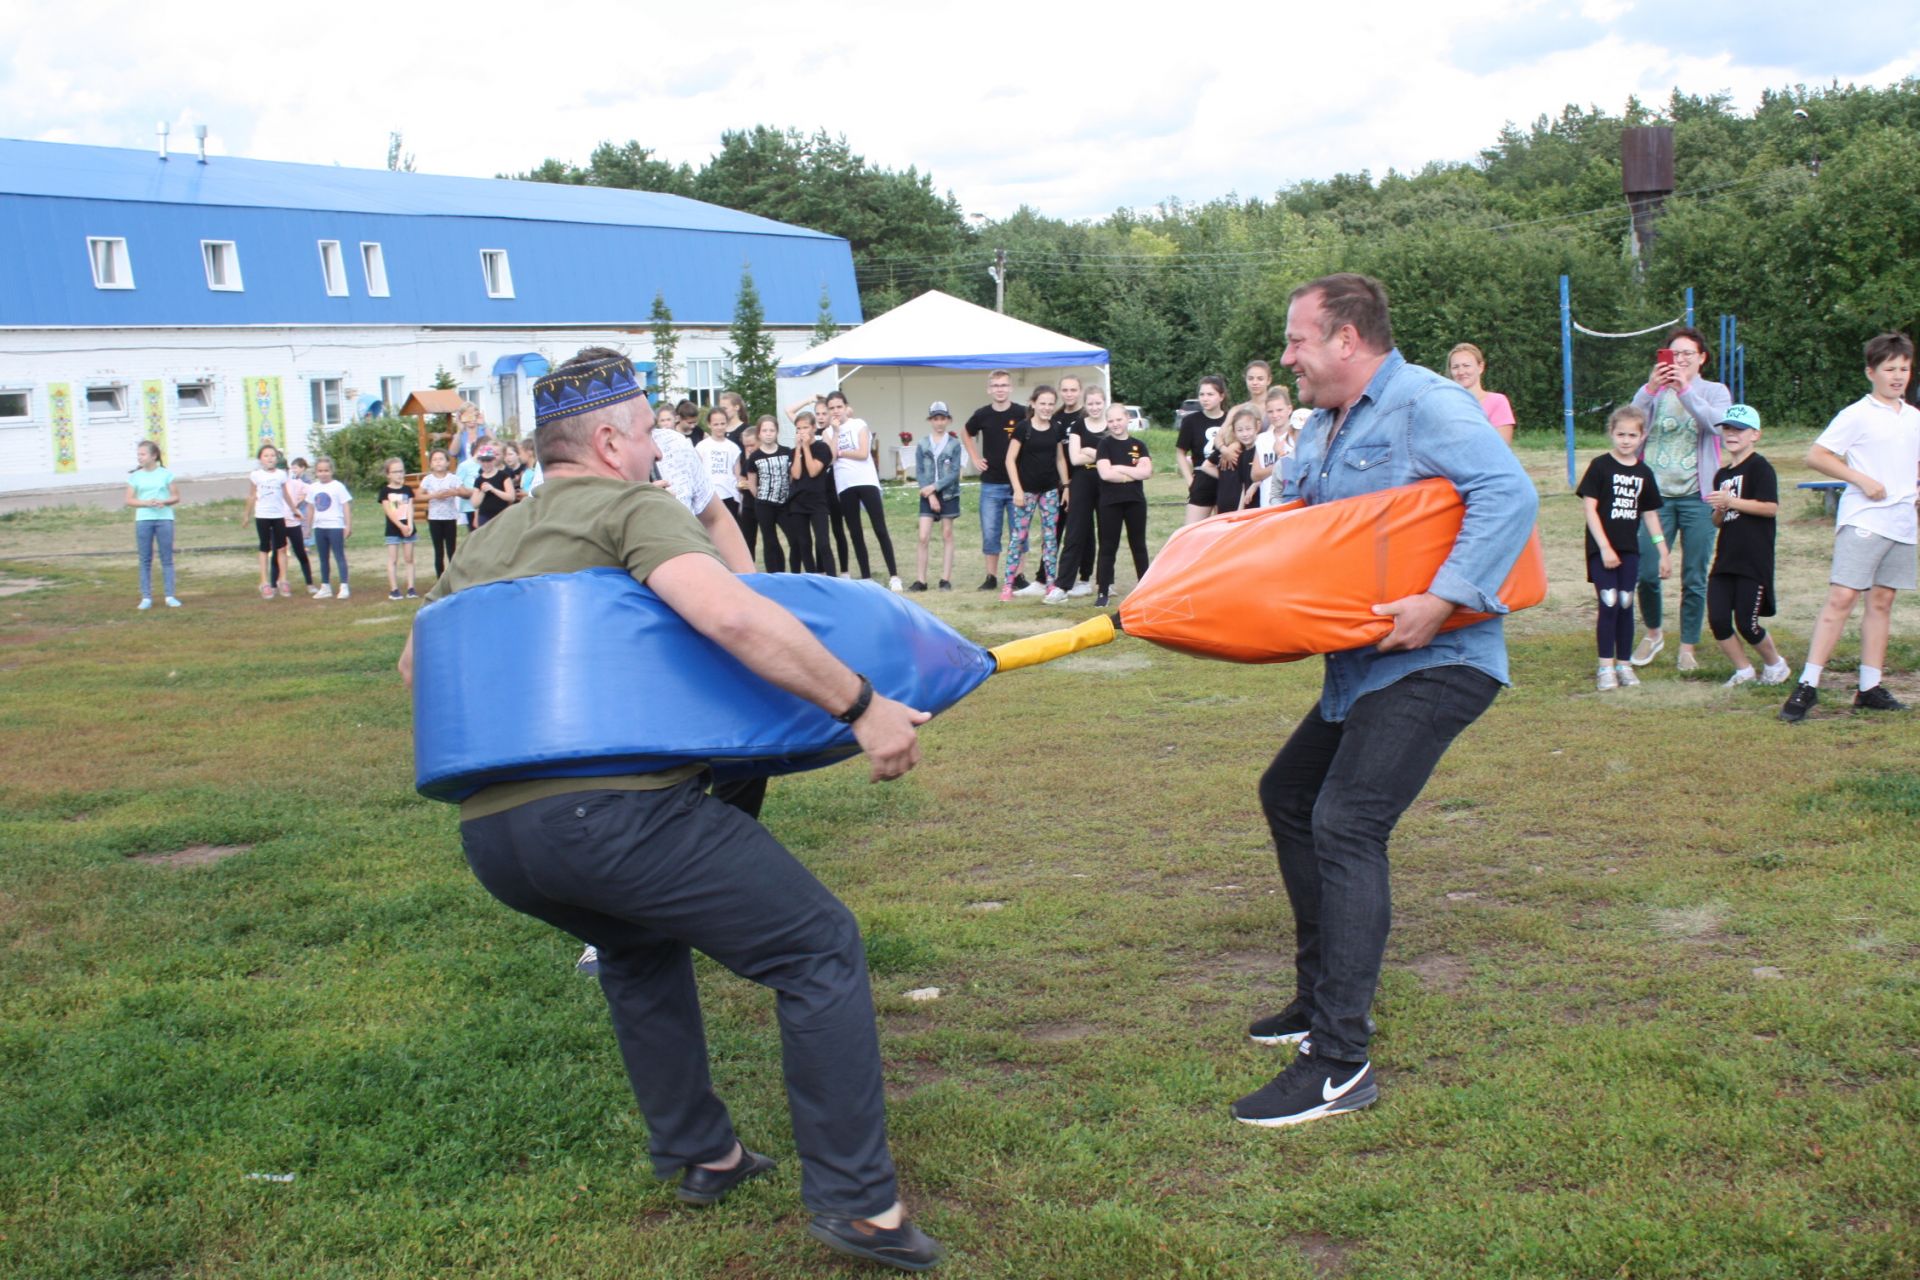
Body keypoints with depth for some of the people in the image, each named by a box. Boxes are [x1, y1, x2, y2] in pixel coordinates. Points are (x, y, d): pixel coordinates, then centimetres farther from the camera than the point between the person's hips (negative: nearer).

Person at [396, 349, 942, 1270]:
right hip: (613, 807, -8)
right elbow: (732, 617, -15)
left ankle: (698, 1156, 38)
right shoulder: (632, 509, 2)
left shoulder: (484, 545, 24)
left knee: (637, 948, 36)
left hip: (488, 836, 8)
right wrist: (860, 707, -12)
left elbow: (417, 660, 36)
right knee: (819, 949, 4)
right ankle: (856, 1202, 2)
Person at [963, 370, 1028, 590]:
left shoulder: (1022, 414, -8)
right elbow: (967, 435, 20)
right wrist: (974, 458, 8)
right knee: (990, 533, 4)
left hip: (1017, 483, -2)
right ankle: (991, 576, 12)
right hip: (991, 484, 2)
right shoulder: (982, 415, 0)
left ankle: (1018, 576, 11)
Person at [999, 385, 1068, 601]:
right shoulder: (1023, 428, -9)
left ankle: (1050, 584, 11)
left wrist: (1066, 485, 10)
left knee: (1050, 536, 5)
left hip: (1050, 490, 4)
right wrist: (1017, 489, -13)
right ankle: (1007, 584, 0)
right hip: (1027, 489, -4)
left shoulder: (1057, 429, 4)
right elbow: (1010, 460, -8)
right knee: (1020, 535, -3)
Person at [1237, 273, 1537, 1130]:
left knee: (1346, 824, -21)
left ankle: (1340, 1065, -18)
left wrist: (1443, 600, -34)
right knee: (1288, 794, 20)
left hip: (1436, 661, -11)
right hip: (1360, 663, 11)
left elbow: (1510, 495, -28)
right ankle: (1320, 999, 32)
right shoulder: (1322, 429, 14)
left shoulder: (1427, 407, -16)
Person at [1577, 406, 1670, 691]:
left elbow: (1650, 514, 15)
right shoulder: (1600, 466, -5)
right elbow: (1590, 508, -9)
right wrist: (1605, 547, -14)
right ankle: (1606, 667, -2)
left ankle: (1624, 664, 15)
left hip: (1629, 549, 4)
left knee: (1626, 605, 6)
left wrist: (1663, 553, 12)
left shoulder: (1644, 473, 9)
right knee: (1609, 605, -8)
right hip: (1602, 549, -4)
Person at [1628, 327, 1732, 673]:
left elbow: (1715, 423, -14)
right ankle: (1653, 633, 20)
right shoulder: (1656, 392, 10)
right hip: (1658, 495, 1)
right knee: (1646, 572, -4)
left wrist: (1685, 390, -24)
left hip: (1697, 497, 0)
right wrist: (1650, 388, -25)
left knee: (1694, 579, 1)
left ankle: (1687, 648, 12)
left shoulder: (1714, 391, 8)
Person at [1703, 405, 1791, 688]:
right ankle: (1743, 670, 14)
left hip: (1754, 560, -7)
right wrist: (1719, 510, -2)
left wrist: (1731, 501, -21)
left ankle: (1776, 664, 21)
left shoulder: (1759, 467, -6)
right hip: (1725, 558, 7)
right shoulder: (1721, 475, 16)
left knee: (1746, 624, -4)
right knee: (1717, 619, -2)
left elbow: (1771, 507, -16)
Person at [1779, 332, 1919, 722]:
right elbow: (1816, 456, -8)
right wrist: (1861, 479, -15)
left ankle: (1870, 689, 13)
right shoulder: (1857, 415, -5)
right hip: (1862, 520, -6)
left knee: (1882, 601, 8)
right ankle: (1807, 686, -14)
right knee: (1840, 598, -13)